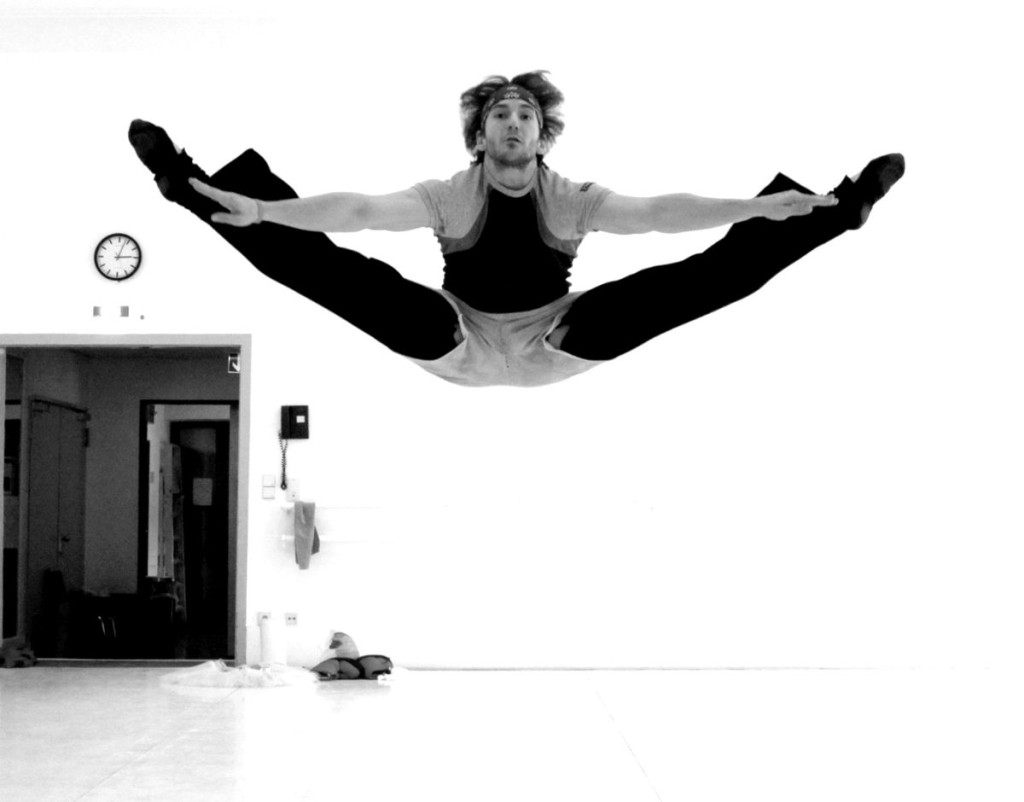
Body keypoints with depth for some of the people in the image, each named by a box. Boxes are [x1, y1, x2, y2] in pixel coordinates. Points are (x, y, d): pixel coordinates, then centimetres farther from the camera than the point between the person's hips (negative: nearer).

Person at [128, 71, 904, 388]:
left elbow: (656, 211, -16)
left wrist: (754, 205, -30)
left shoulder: (574, 198, -2)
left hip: (555, 343, 1)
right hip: (457, 342, 0)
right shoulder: (449, 195, -3)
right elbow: (360, 209, -17)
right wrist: (259, 210, -32)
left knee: (700, 277, -12)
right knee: (336, 269, -18)